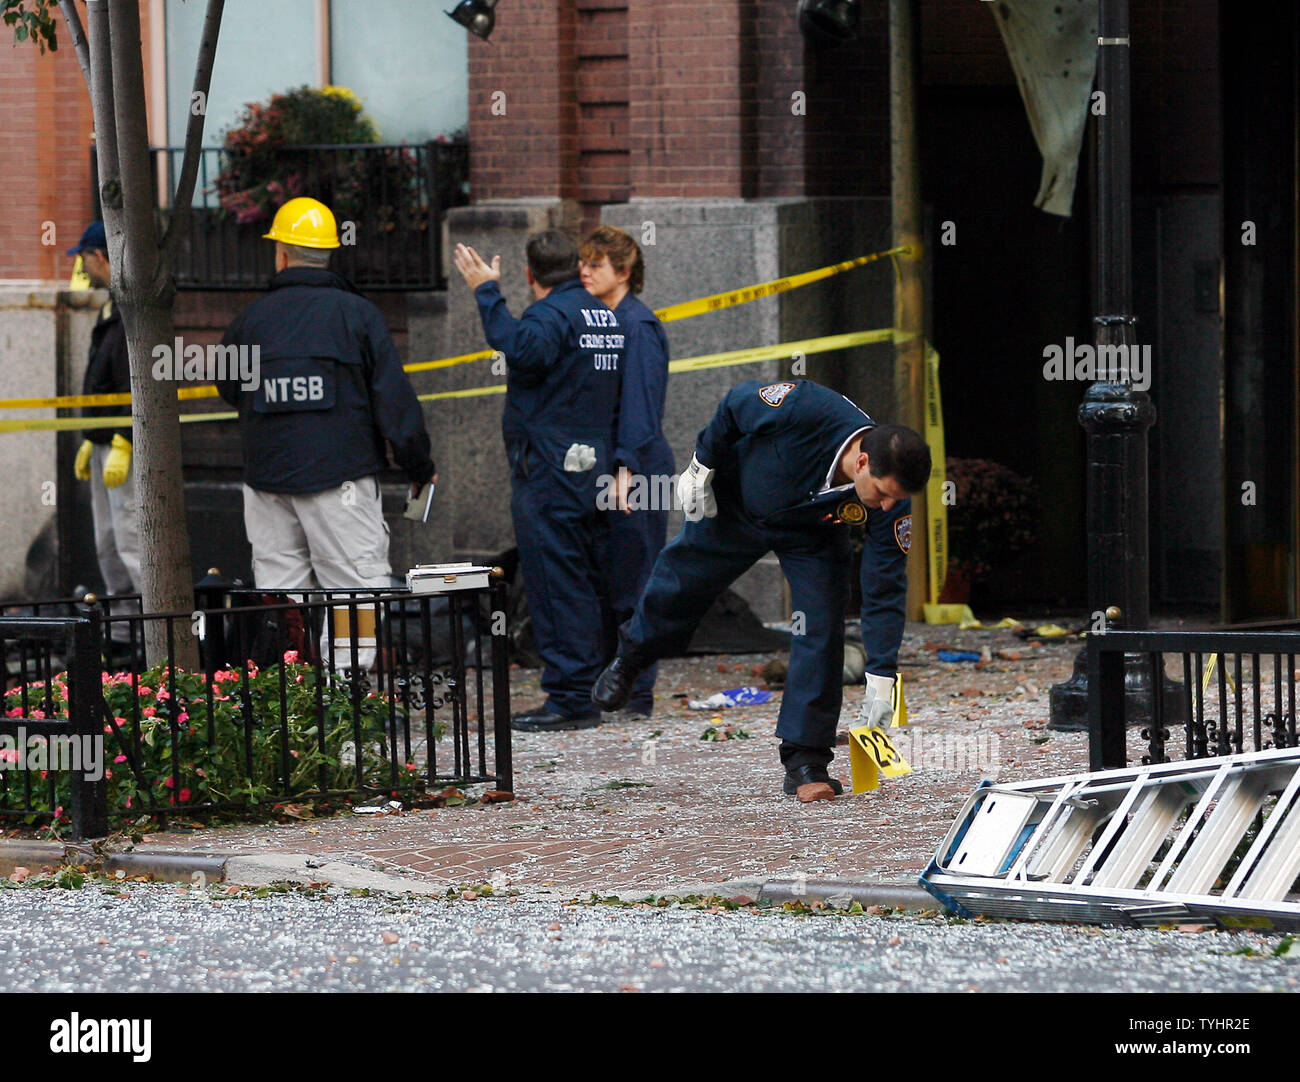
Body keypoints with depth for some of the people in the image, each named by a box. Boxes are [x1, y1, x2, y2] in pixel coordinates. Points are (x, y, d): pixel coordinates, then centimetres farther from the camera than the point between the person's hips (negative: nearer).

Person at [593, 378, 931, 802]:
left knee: (821, 631, -16)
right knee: (680, 588, 16)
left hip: (811, 535, 1)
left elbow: (885, 589, -25)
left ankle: (805, 760, -8)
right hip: (734, 507, -1)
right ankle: (629, 659, 49)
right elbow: (736, 403, -22)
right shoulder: (807, 410, -43)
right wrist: (702, 466, -15)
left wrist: (881, 676, -28)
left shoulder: (891, 505, -33)